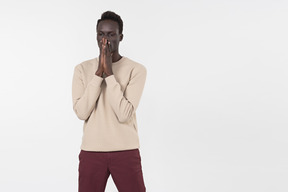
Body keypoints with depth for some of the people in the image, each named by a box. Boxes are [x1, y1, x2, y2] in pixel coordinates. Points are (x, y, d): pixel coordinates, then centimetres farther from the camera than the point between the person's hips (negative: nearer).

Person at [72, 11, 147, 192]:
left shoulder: (137, 70, -4)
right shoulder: (82, 69, 3)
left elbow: (124, 114, -15)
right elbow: (81, 112, -9)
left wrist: (109, 72, -15)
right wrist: (99, 72, -13)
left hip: (126, 151, -1)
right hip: (91, 152, 2)